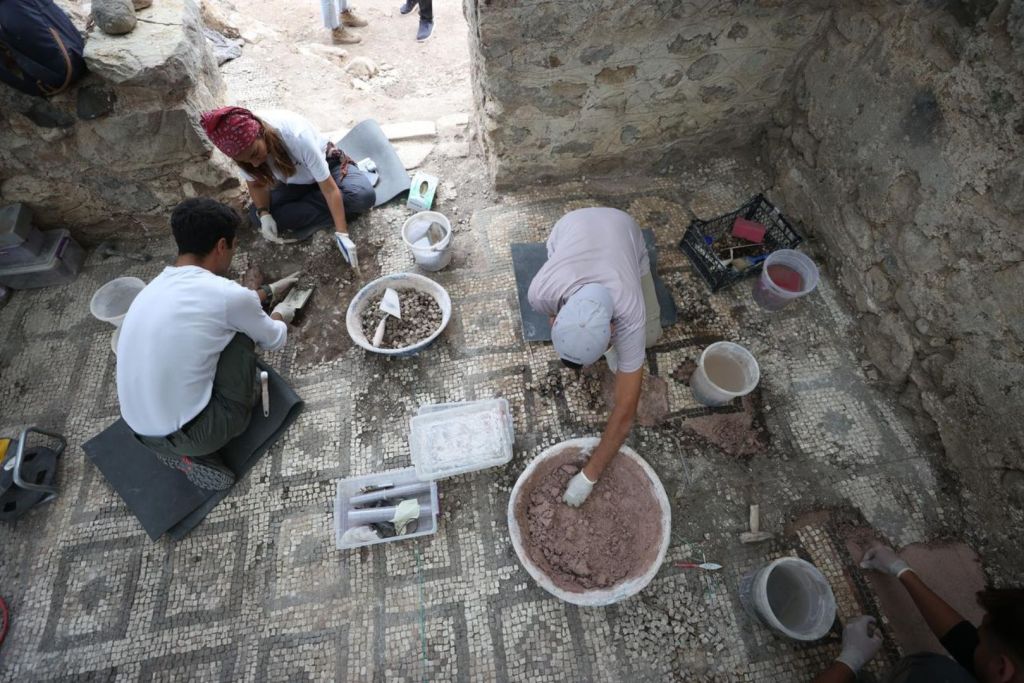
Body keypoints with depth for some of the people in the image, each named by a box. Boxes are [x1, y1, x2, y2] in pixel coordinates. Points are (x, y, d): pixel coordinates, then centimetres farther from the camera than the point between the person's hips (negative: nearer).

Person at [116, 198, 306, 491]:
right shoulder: (226, 293, -19)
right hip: (182, 433, -7)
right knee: (240, 328, 1)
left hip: (140, 426, 7)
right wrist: (281, 315, 23)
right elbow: (275, 340, 1)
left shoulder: (158, 285, 4)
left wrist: (268, 292, 36)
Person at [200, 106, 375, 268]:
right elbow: (256, 184, -8)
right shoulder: (243, 146, -25)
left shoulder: (297, 136, -39)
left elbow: (330, 189, -35)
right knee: (256, 215, -21)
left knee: (364, 196, -34)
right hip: (293, 182, 4)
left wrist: (342, 234, -39)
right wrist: (264, 214, -28)